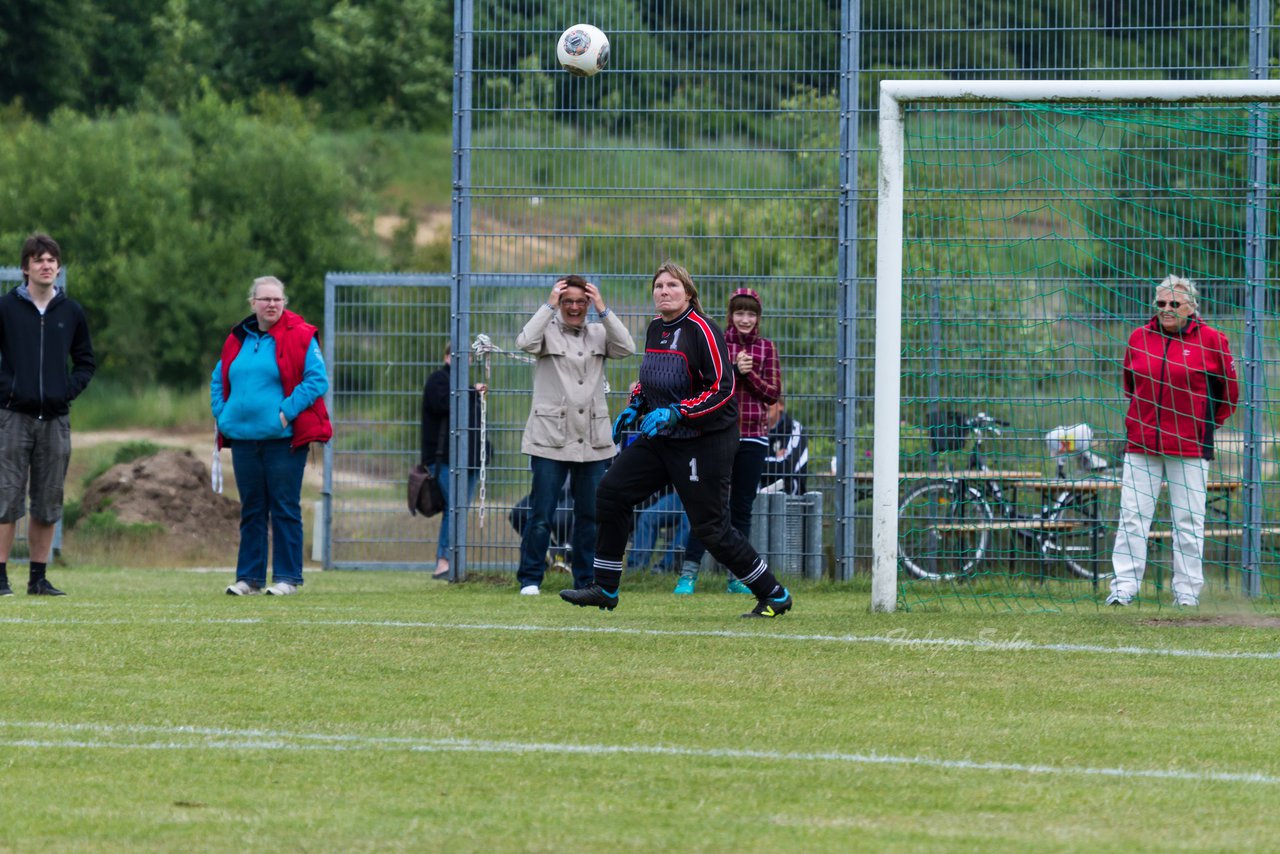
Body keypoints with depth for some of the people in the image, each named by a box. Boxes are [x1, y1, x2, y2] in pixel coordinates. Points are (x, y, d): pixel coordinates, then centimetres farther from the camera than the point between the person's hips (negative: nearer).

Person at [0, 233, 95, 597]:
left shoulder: (71, 312, 8)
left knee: (49, 505, 6)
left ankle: (39, 577, 13)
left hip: (56, 418, 3)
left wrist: (70, 390, 1)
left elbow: (86, 361, 17)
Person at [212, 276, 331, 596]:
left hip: (283, 437, -5)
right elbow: (219, 380, 23)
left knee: (285, 509, -3)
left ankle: (288, 578, 1)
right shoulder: (238, 340, 13)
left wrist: (287, 412, -15)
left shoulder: (300, 337, -3)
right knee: (251, 510, 9)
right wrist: (221, 413, 8)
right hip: (244, 438, 5)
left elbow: (316, 380, -9)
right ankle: (249, 577, 13)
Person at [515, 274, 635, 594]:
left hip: (593, 442, 3)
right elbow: (525, 342, -18)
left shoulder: (598, 334, 12)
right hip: (550, 438, -3)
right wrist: (549, 306, -13)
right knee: (541, 514, -5)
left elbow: (626, 348, -6)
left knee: (591, 514, 6)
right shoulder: (548, 332, 3)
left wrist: (603, 310, -8)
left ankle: (586, 580, 14)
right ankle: (530, 579, 4)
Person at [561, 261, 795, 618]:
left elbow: (723, 388, -20)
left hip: (705, 442, -8)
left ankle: (774, 595, 9)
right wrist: (635, 407, 10)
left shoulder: (702, 330, -16)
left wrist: (676, 412, -26)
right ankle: (605, 588, 8)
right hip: (661, 439, 8)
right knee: (611, 491, 0)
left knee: (709, 526, -5)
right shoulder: (656, 328, 8)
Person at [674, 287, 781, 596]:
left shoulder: (766, 348, 8)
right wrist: (733, 369, -19)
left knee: (742, 509, 7)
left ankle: (737, 577, 13)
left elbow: (773, 394, 2)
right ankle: (688, 573, -8)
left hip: (753, 438, 2)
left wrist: (749, 373, -11)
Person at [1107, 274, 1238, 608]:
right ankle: (1124, 586, -1)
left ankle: (1187, 590, 7)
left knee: (1188, 519, 1)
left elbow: (1229, 390, 9)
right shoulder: (1139, 337, 7)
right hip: (1141, 443, 3)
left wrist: (1207, 425, 10)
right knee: (1133, 515, -2)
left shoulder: (1211, 341, -2)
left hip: (1189, 447, -3)